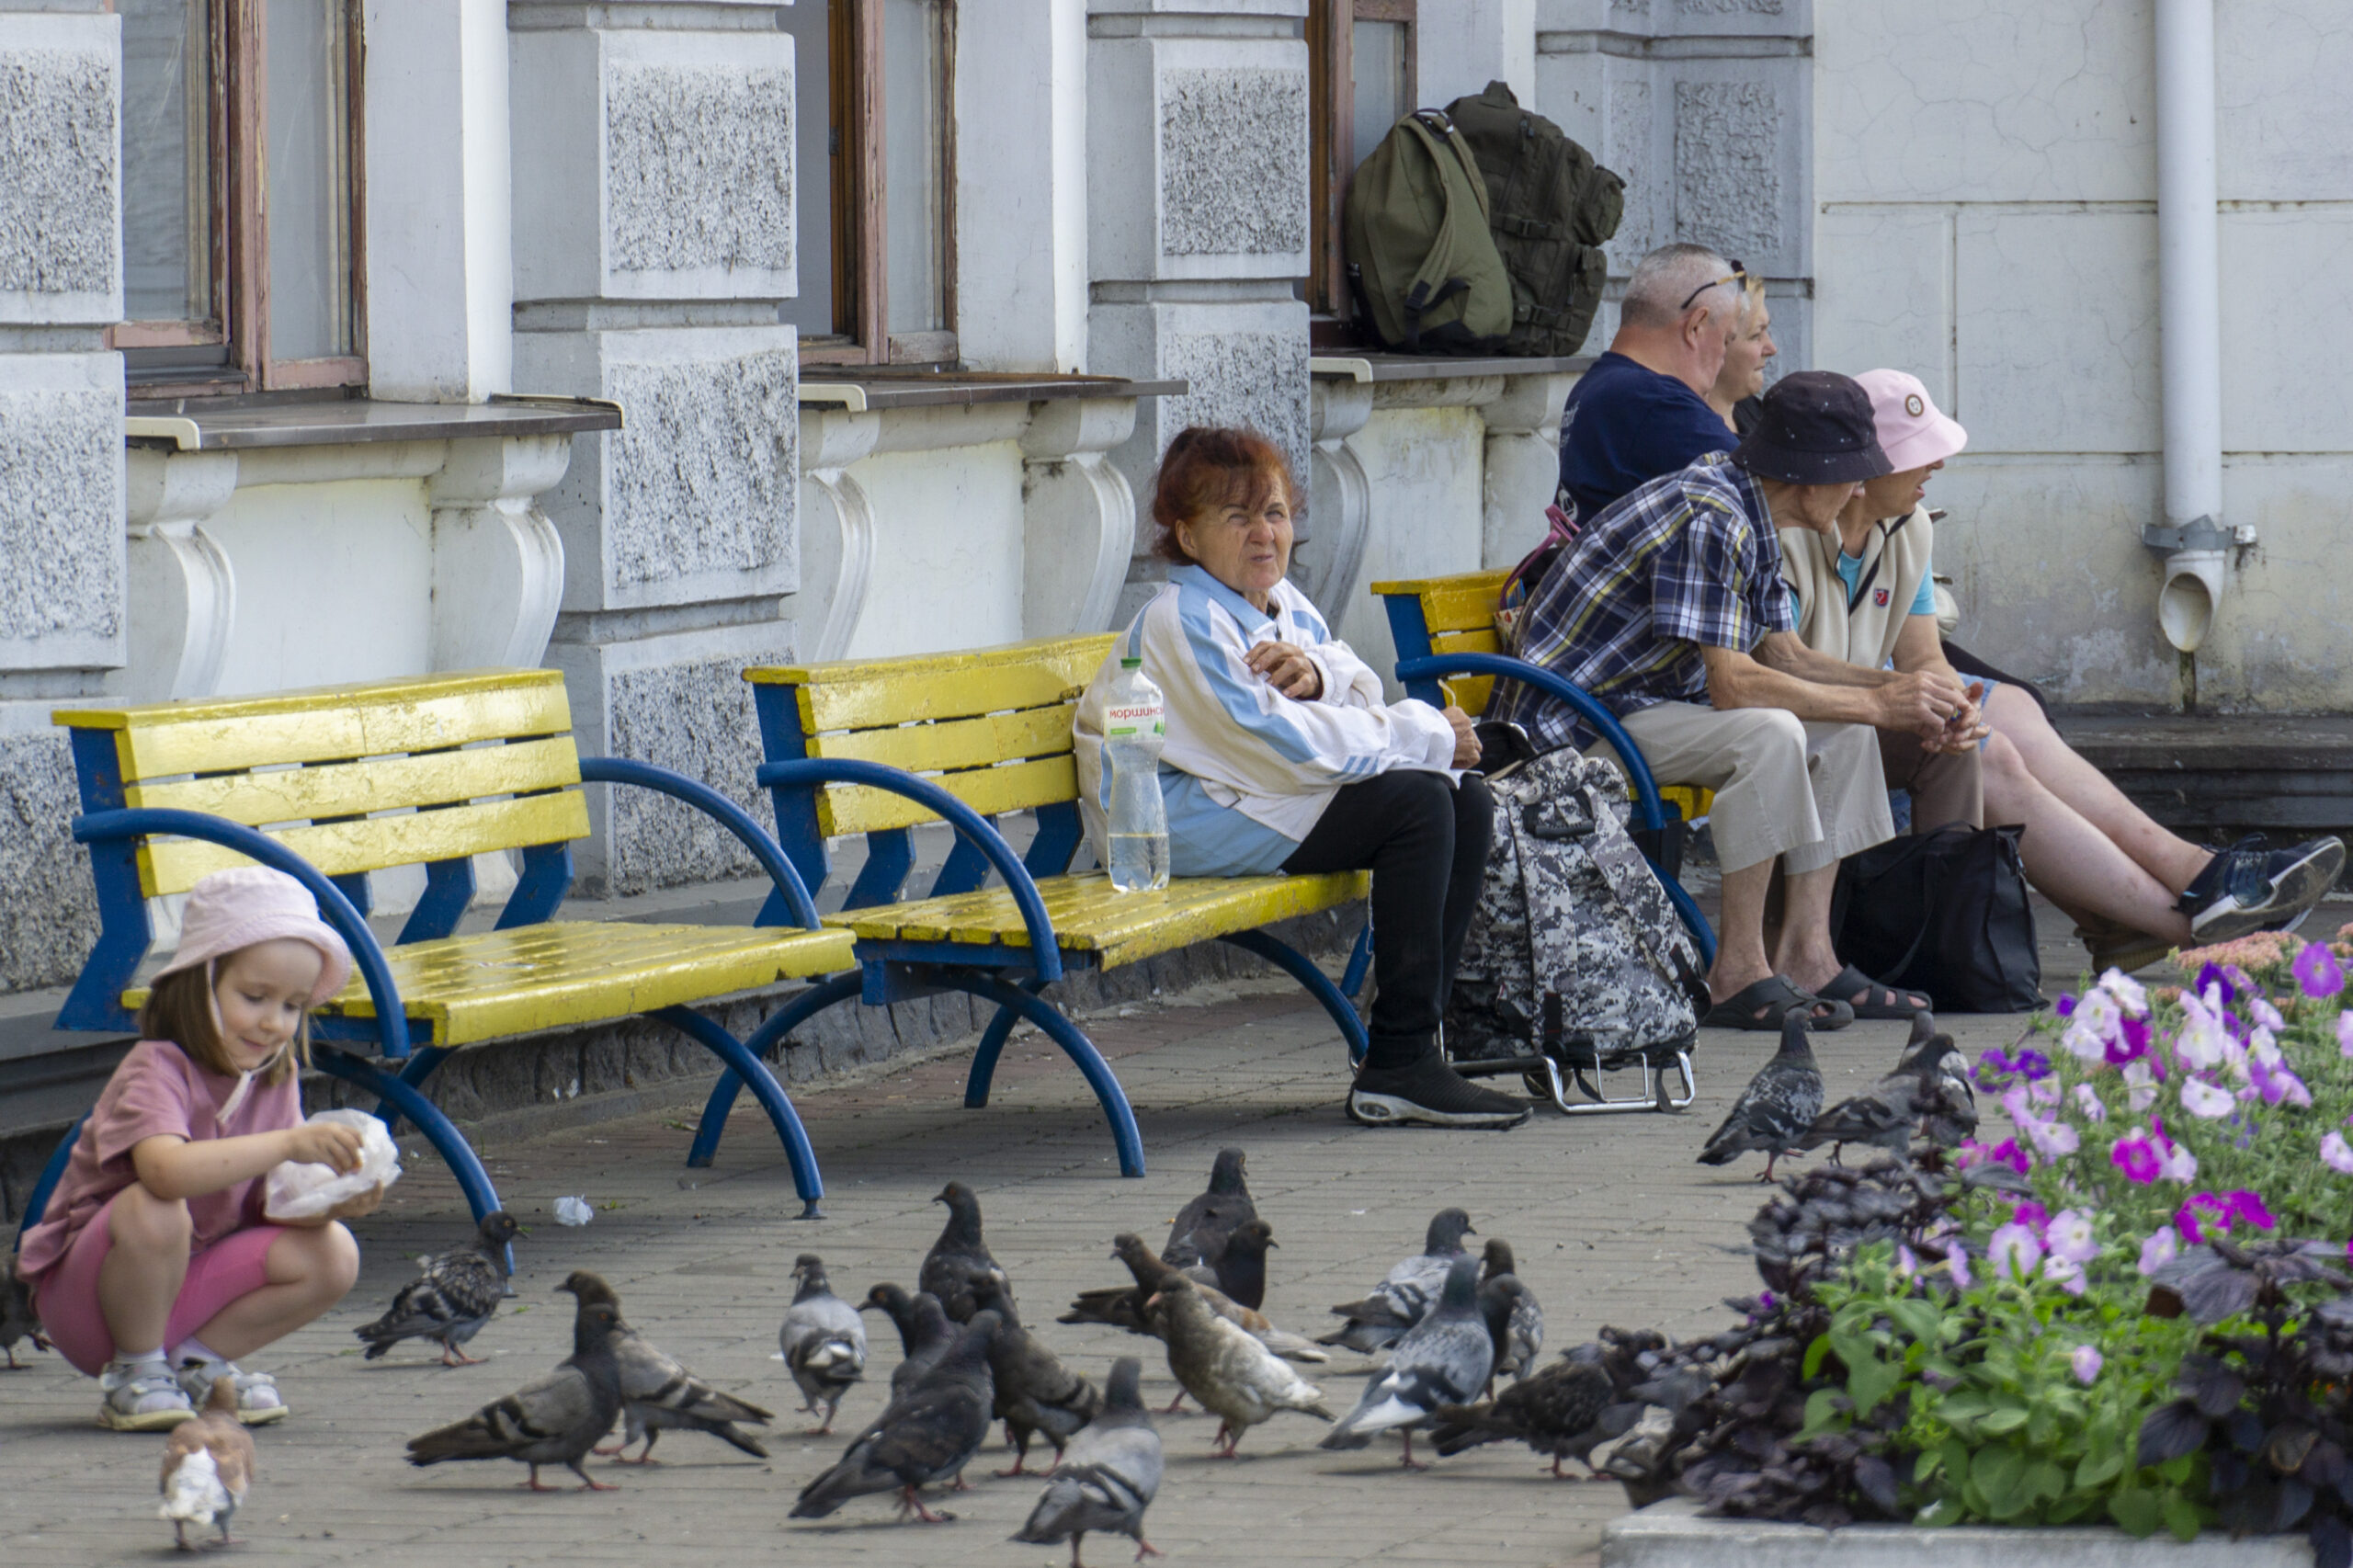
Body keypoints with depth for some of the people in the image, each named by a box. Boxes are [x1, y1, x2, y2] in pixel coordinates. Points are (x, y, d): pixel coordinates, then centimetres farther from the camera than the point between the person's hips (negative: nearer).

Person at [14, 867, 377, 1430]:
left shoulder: (276, 1080, 0)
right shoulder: (157, 1070, -23)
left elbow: (271, 1204, -6)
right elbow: (167, 1169, -44)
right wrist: (289, 1143, -49)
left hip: (188, 1287, 6)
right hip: (79, 1294, -6)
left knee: (332, 1255, -13)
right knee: (153, 1210, -37)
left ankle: (196, 1361, 5)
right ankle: (135, 1374, -13)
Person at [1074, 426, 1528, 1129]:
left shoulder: (1283, 603, 12)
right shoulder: (1181, 623, -19)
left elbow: (1364, 690, 12)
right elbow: (1282, 748, -24)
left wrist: (1318, 674, -14)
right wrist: (1426, 735, -18)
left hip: (1256, 795, 10)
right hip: (1182, 823, -10)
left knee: (1465, 801, -2)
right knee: (1415, 802, -23)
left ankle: (1418, 1029, -1)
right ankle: (1398, 1066, -24)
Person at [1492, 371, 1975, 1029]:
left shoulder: (1750, 516, 9)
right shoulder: (1709, 519, -24)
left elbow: (1785, 657, 14)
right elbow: (1731, 683, -27)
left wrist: (1899, 688, -1)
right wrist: (1877, 704, -21)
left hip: (1648, 703, 11)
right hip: (1569, 724, -11)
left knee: (1844, 734, 5)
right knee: (1770, 734, -31)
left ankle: (1804, 953, 1)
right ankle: (1738, 975, -24)